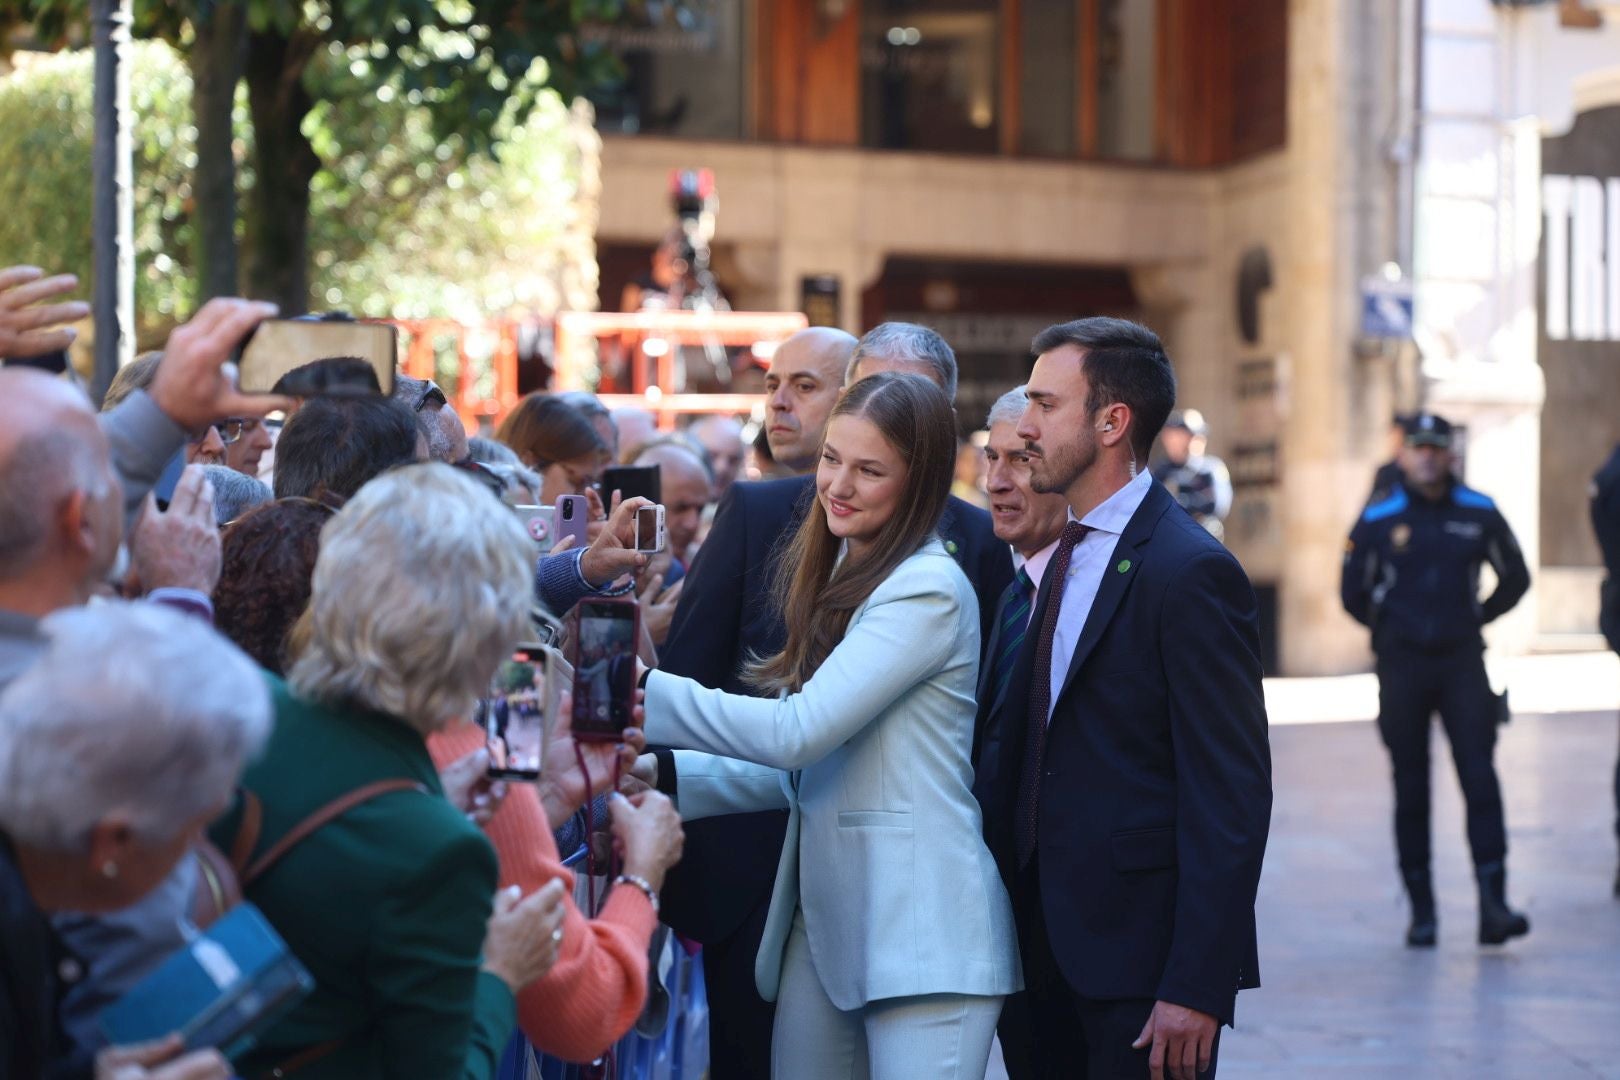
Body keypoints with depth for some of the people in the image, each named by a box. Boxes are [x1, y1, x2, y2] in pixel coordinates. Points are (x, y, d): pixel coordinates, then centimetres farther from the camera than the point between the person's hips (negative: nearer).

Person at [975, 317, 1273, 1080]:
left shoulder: (1189, 572, -14)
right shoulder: (1070, 558, 13)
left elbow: (1232, 796, -18)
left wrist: (1197, 986, -21)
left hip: (1142, 959, -8)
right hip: (1057, 946, 8)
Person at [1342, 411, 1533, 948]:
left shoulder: (1479, 513, 3)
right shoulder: (1378, 519, -1)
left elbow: (1515, 578, 17)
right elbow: (1353, 592, 10)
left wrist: (1475, 619, 13)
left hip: (1462, 663, 0)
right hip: (1402, 668, 0)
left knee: (1481, 779, -9)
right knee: (1411, 791, 3)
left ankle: (1493, 906, -12)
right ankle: (1421, 910, 10)